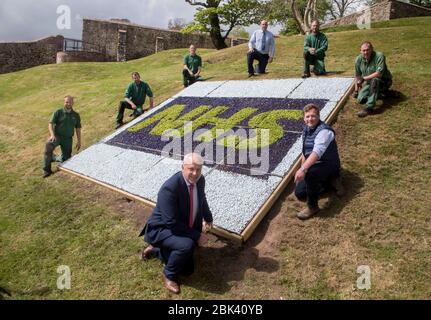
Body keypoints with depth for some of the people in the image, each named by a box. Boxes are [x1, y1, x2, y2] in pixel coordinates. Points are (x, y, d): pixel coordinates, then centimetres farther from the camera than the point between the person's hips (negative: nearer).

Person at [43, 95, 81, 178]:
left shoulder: (76, 115, 9)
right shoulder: (58, 112, -1)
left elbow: (78, 129, 12)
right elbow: (51, 124, -6)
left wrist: (79, 142, 7)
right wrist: (52, 135, -23)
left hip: (68, 138, 3)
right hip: (57, 136, -3)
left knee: (66, 159, 3)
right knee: (48, 146, -35)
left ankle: (54, 158, 38)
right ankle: (47, 170, -27)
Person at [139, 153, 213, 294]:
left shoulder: (200, 180, -11)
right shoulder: (169, 188, -34)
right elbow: (172, 223, -32)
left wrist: (208, 218, 13)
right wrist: (196, 236, -27)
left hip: (185, 229, 8)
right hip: (162, 229, -8)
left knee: (187, 270, 14)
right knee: (187, 245, -36)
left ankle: (156, 250, 34)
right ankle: (168, 274, -5)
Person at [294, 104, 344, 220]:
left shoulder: (324, 131, -24)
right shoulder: (306, 129, 4)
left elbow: (317, 152, -39)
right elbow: (305, 151, 13)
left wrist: (303, 170, -49)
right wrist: (302, 169, 7)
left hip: (328, 165, -9)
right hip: (313, 166, 9)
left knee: (310, 174, -40)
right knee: (299, 193, 5)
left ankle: (312, 207, -20)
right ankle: (330, 181, 15)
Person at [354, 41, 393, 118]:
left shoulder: (379, 56, -23)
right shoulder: (359, 59, -6)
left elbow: (379, 73, -32)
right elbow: (358, 75, 4)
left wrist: (364, 78, -27)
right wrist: (356, 90, 6)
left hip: (383, 81, -6)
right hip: (369, 83, 6)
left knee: (374, 80, -39)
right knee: (360, 99, -8)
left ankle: (369, 108, -41)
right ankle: (379, 94, 19)